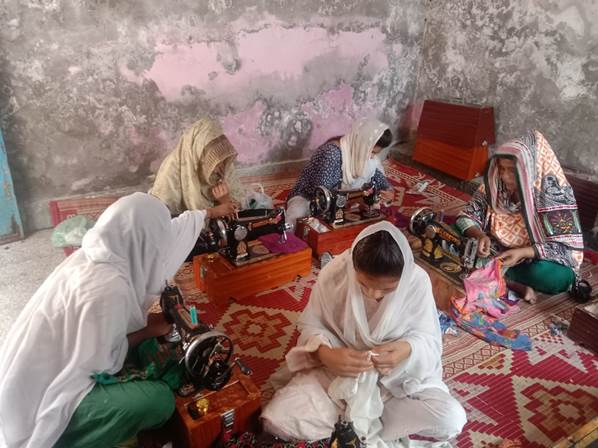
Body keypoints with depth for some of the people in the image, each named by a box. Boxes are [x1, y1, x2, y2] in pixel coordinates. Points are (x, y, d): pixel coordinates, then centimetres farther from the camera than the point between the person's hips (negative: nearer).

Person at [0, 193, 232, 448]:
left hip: (47, 374, 9)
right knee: (159, 400, -23)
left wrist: (209, 213, 20)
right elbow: (99, 364, -22)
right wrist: (148, 330, -10)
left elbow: (172, 231, 8)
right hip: (44, 402, -9)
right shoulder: (108, 288, -32)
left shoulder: (100, 254, -5)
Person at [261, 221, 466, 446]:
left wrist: (408, 349, -32)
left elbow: (429, 339, -8)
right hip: (337, 370, -1)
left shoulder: (417, 280, -19)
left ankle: (347, 420, -8)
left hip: (399, 373, 1)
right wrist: (325, 354, -32)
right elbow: (311, 325, -10)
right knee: (276, 420, -19)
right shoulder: (334, 274, -22)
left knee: (452, 420, -22)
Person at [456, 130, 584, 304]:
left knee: (557, 278, -37)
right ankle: (514, 283, -19)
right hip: (498, 250, 4)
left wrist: (523, 253, -36)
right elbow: (467, 217, -8)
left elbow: (567, 247, -22)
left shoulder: (554, 194, -22)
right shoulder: (495, 185, -12)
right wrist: (480, 236, -30)